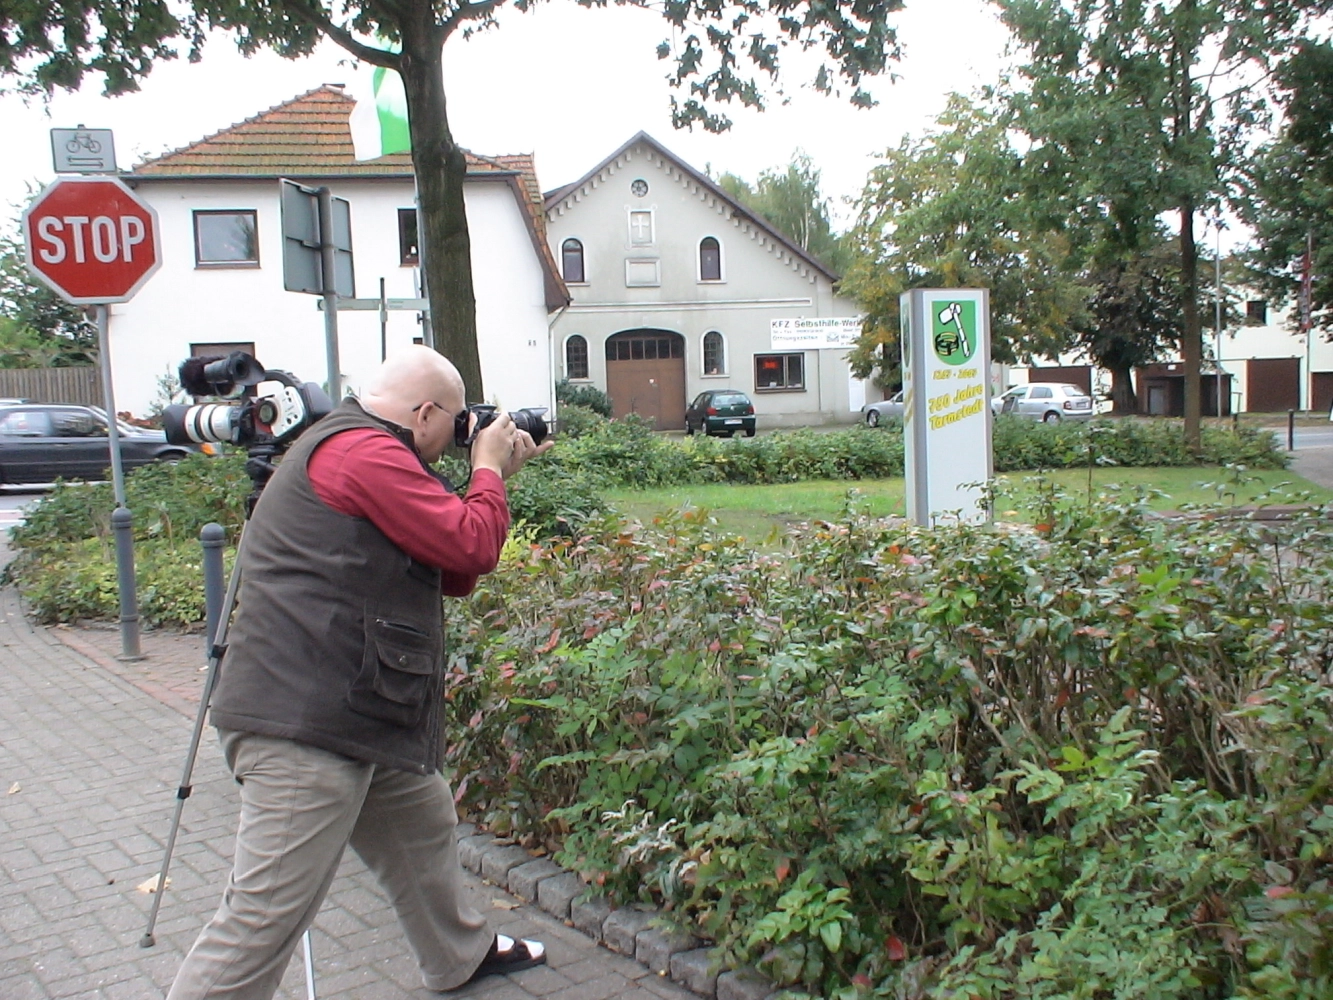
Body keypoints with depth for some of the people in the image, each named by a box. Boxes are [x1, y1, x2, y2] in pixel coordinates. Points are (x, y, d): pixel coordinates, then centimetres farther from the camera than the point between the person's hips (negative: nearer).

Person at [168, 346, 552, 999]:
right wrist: (488, 469, 0)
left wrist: (496, 475, 16)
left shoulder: (354, 449, 20)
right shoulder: (366, 451, -15)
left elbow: (452, 574, 21)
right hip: (304, 725, -12)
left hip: (357, 713, 12)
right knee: (268, 909, -7)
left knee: (423, 827, 24)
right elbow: (471, 546, -17)